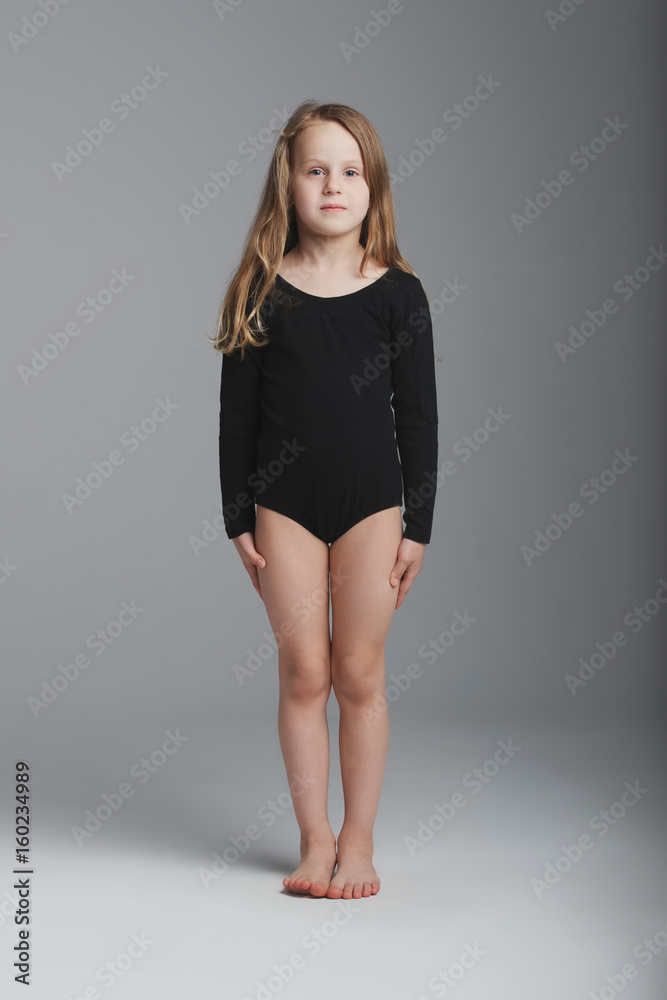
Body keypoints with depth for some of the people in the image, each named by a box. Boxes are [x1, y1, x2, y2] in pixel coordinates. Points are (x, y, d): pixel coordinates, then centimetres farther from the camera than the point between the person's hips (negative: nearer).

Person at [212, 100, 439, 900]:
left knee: (360, 677, 5)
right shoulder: (262, 292, -1)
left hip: (372, 504, 0)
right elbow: (237, 412, 2)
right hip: (284, 505, 0)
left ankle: (358, 840, 19)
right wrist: (238, 519, 0)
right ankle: (314, 841, 17)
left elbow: (418, 416, 1)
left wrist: (418, 526, 0)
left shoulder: (398, 294, -1)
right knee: (304, 674, 5)